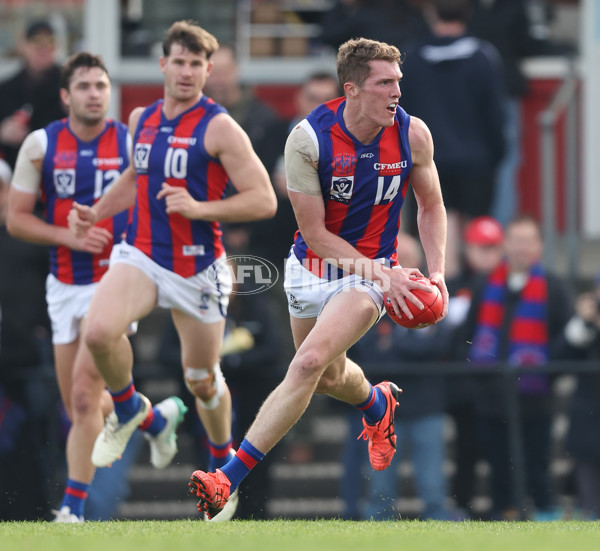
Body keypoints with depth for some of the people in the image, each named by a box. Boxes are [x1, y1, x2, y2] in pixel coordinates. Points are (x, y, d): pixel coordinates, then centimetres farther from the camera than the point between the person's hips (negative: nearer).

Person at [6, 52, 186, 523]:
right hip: (65, 285, 4)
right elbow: (16, 218, 0)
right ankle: (158, 418, 38)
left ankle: (73, 508, -8)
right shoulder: (40, 145, -1)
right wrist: (68, 236, -14)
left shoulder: (132, 143, -5)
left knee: (84, 396, -15)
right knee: (77, 405, 9)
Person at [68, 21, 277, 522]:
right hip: (141, 255, 3)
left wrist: (199, 208, -25)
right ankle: (129, 409, 4)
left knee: (202, 379, 10)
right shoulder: (142, 119, 7)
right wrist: (97, 212, 15)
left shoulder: (220, 128, -11)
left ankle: (223, 462, 38)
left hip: (197, 267, -3)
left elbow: (264, 200, -14)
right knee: (99, 330, -26)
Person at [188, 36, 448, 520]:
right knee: (330, 378, 18)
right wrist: (382, 274, -22)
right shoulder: (308, 139, -20)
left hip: (370, 271, -2)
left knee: (310, 362, -21)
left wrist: (437, 273, -6)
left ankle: (231, 479, -23)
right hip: (313, 265, 2)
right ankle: (378, 405, 56)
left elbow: (431, 205, 7)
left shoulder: (412, 135, -13)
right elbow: (315, 233, -15)